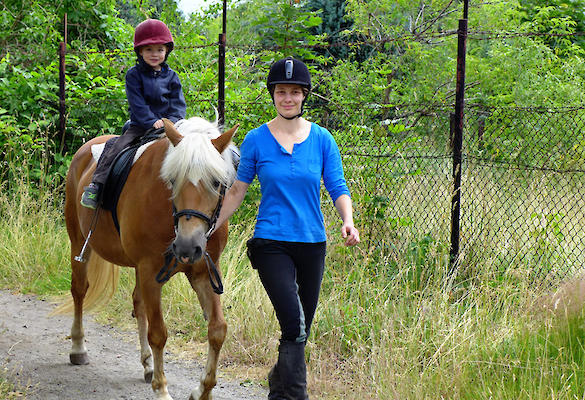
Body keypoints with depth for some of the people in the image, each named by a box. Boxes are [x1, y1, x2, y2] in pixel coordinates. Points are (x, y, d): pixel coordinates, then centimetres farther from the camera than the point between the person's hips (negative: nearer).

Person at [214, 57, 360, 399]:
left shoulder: (322, 139, 2)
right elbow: (238, 191, 8)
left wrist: (348, 222, -19)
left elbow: (338, 188, 0)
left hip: (312, 243, 3)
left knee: (302, 329, 14)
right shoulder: (256, 140, -1)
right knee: (294, 324, -19)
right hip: (271, 243, -3)